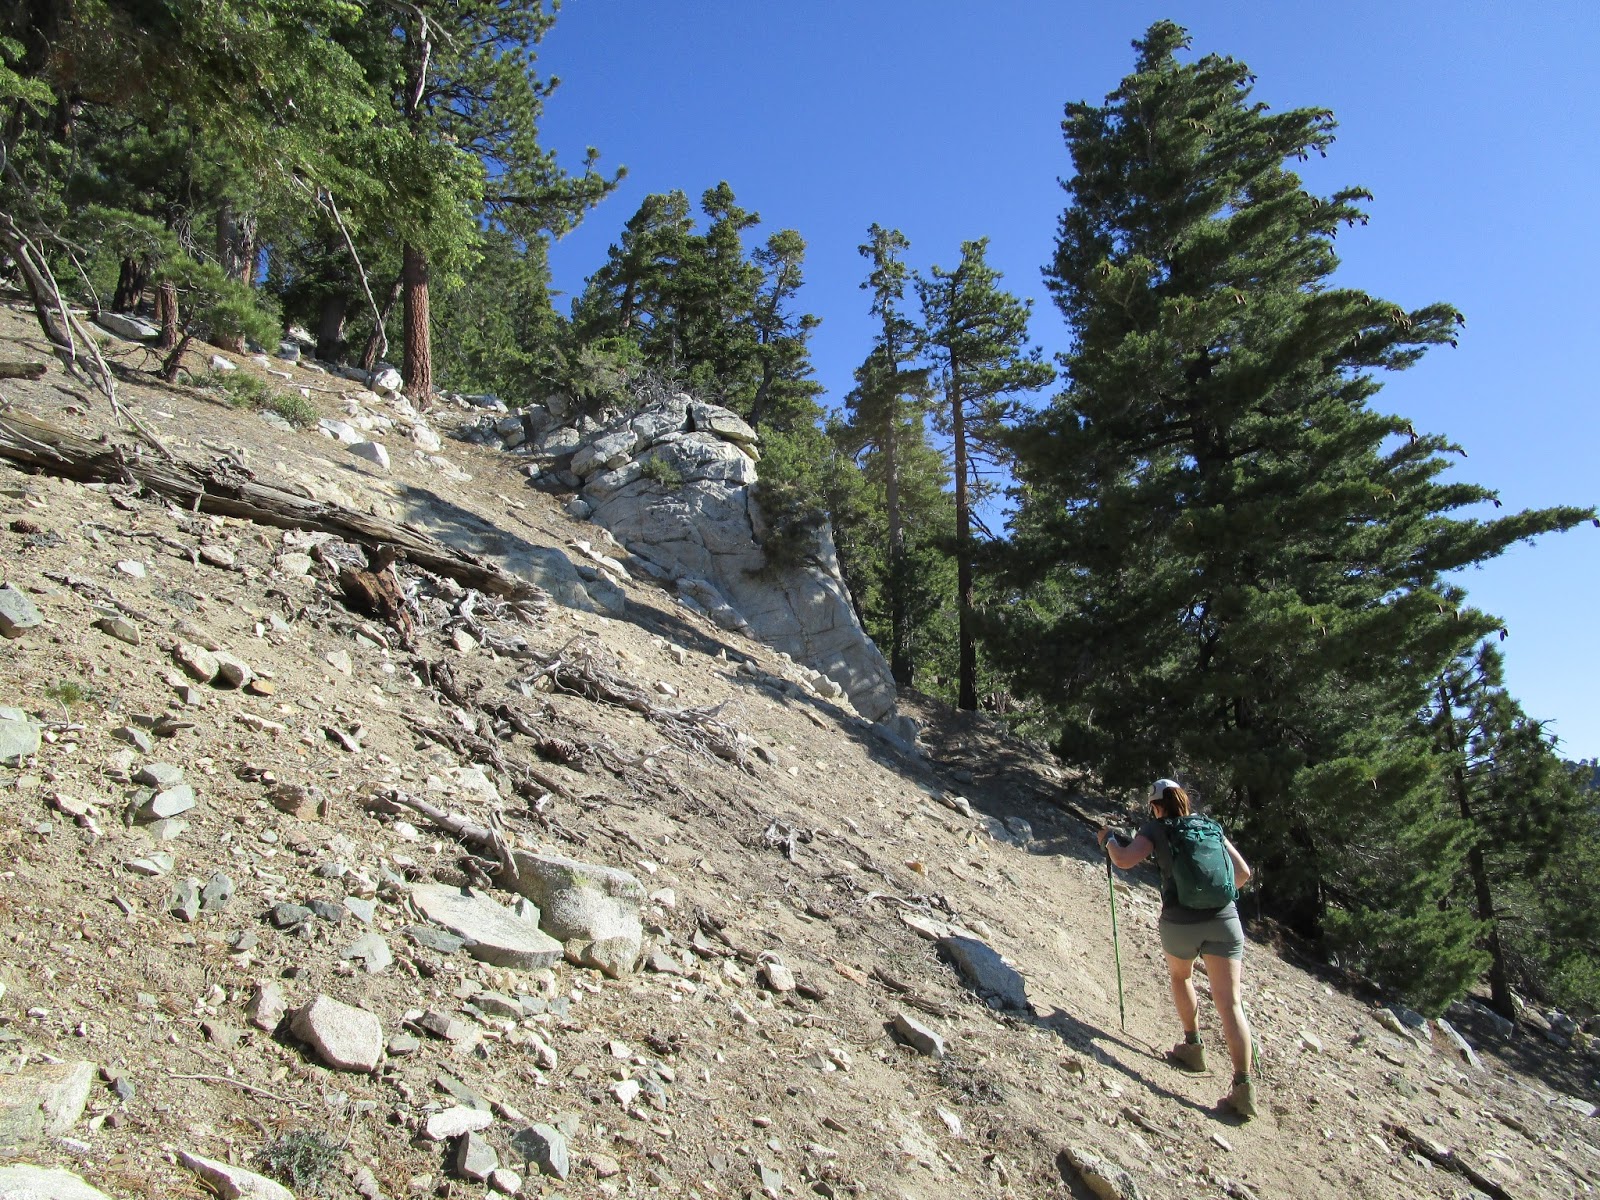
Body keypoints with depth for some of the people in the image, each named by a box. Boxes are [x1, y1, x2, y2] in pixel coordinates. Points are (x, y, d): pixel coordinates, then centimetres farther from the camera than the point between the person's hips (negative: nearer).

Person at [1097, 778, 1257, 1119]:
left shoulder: (1156, 828, 4)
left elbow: (1124, 860, -6)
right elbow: (1243, 873, 17)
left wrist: (1108, 840, 14)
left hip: (1179, 922, -2)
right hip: (1224, 919, 2)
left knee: (1180, 976, 29)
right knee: (1229, 1003, 0)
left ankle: (1193, 1047, 31)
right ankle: (1244, 1086, -8)